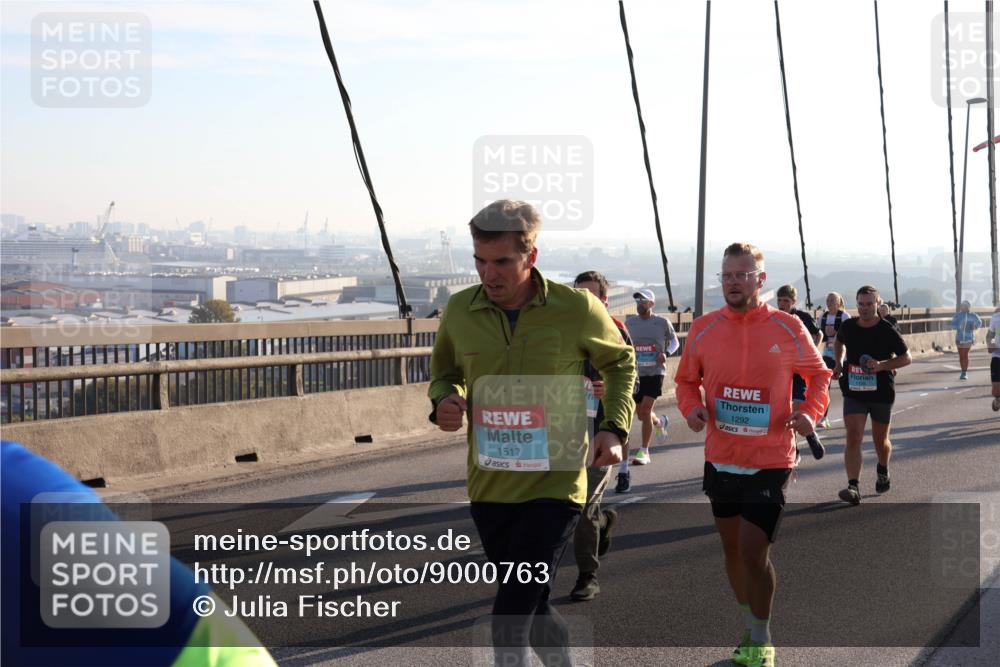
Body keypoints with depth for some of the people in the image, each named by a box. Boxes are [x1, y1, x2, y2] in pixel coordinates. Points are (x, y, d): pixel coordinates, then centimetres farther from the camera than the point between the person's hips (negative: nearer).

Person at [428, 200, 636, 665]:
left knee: (509, 622, -13)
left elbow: (620, 363, 9)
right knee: (530, 609, 20)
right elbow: (445, 372, 16)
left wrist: (615, 427, -4)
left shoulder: (577, 309, -10)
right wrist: (444, 400, -7)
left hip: (553, 486, -4)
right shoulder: (459, 311, -2)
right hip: (487, 488, 4)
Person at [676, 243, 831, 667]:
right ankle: (750, 628, 39)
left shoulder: (788, 328, -7)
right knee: (732, 547, 16)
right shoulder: (703, 329, -1)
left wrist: (811, 411, -11)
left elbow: (818, 374, 7)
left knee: (753, 553, -10)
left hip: (770, 461, -4)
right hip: (720, 459, 4)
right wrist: (692, 408, -9)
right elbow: (687, 380, 12)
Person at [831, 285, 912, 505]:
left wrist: (882, 365, -19)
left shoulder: (887, 331, -9)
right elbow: (839, 341, 22)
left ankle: (882, 471, 47)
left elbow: (906, 358, -3)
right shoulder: (848, 327, -1)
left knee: (880, 440, 15)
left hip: (882, 392, -1)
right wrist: (838, 363, 7)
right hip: (854, 392, 1)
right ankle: (853, 488, -21)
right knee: (853, 438, -15)